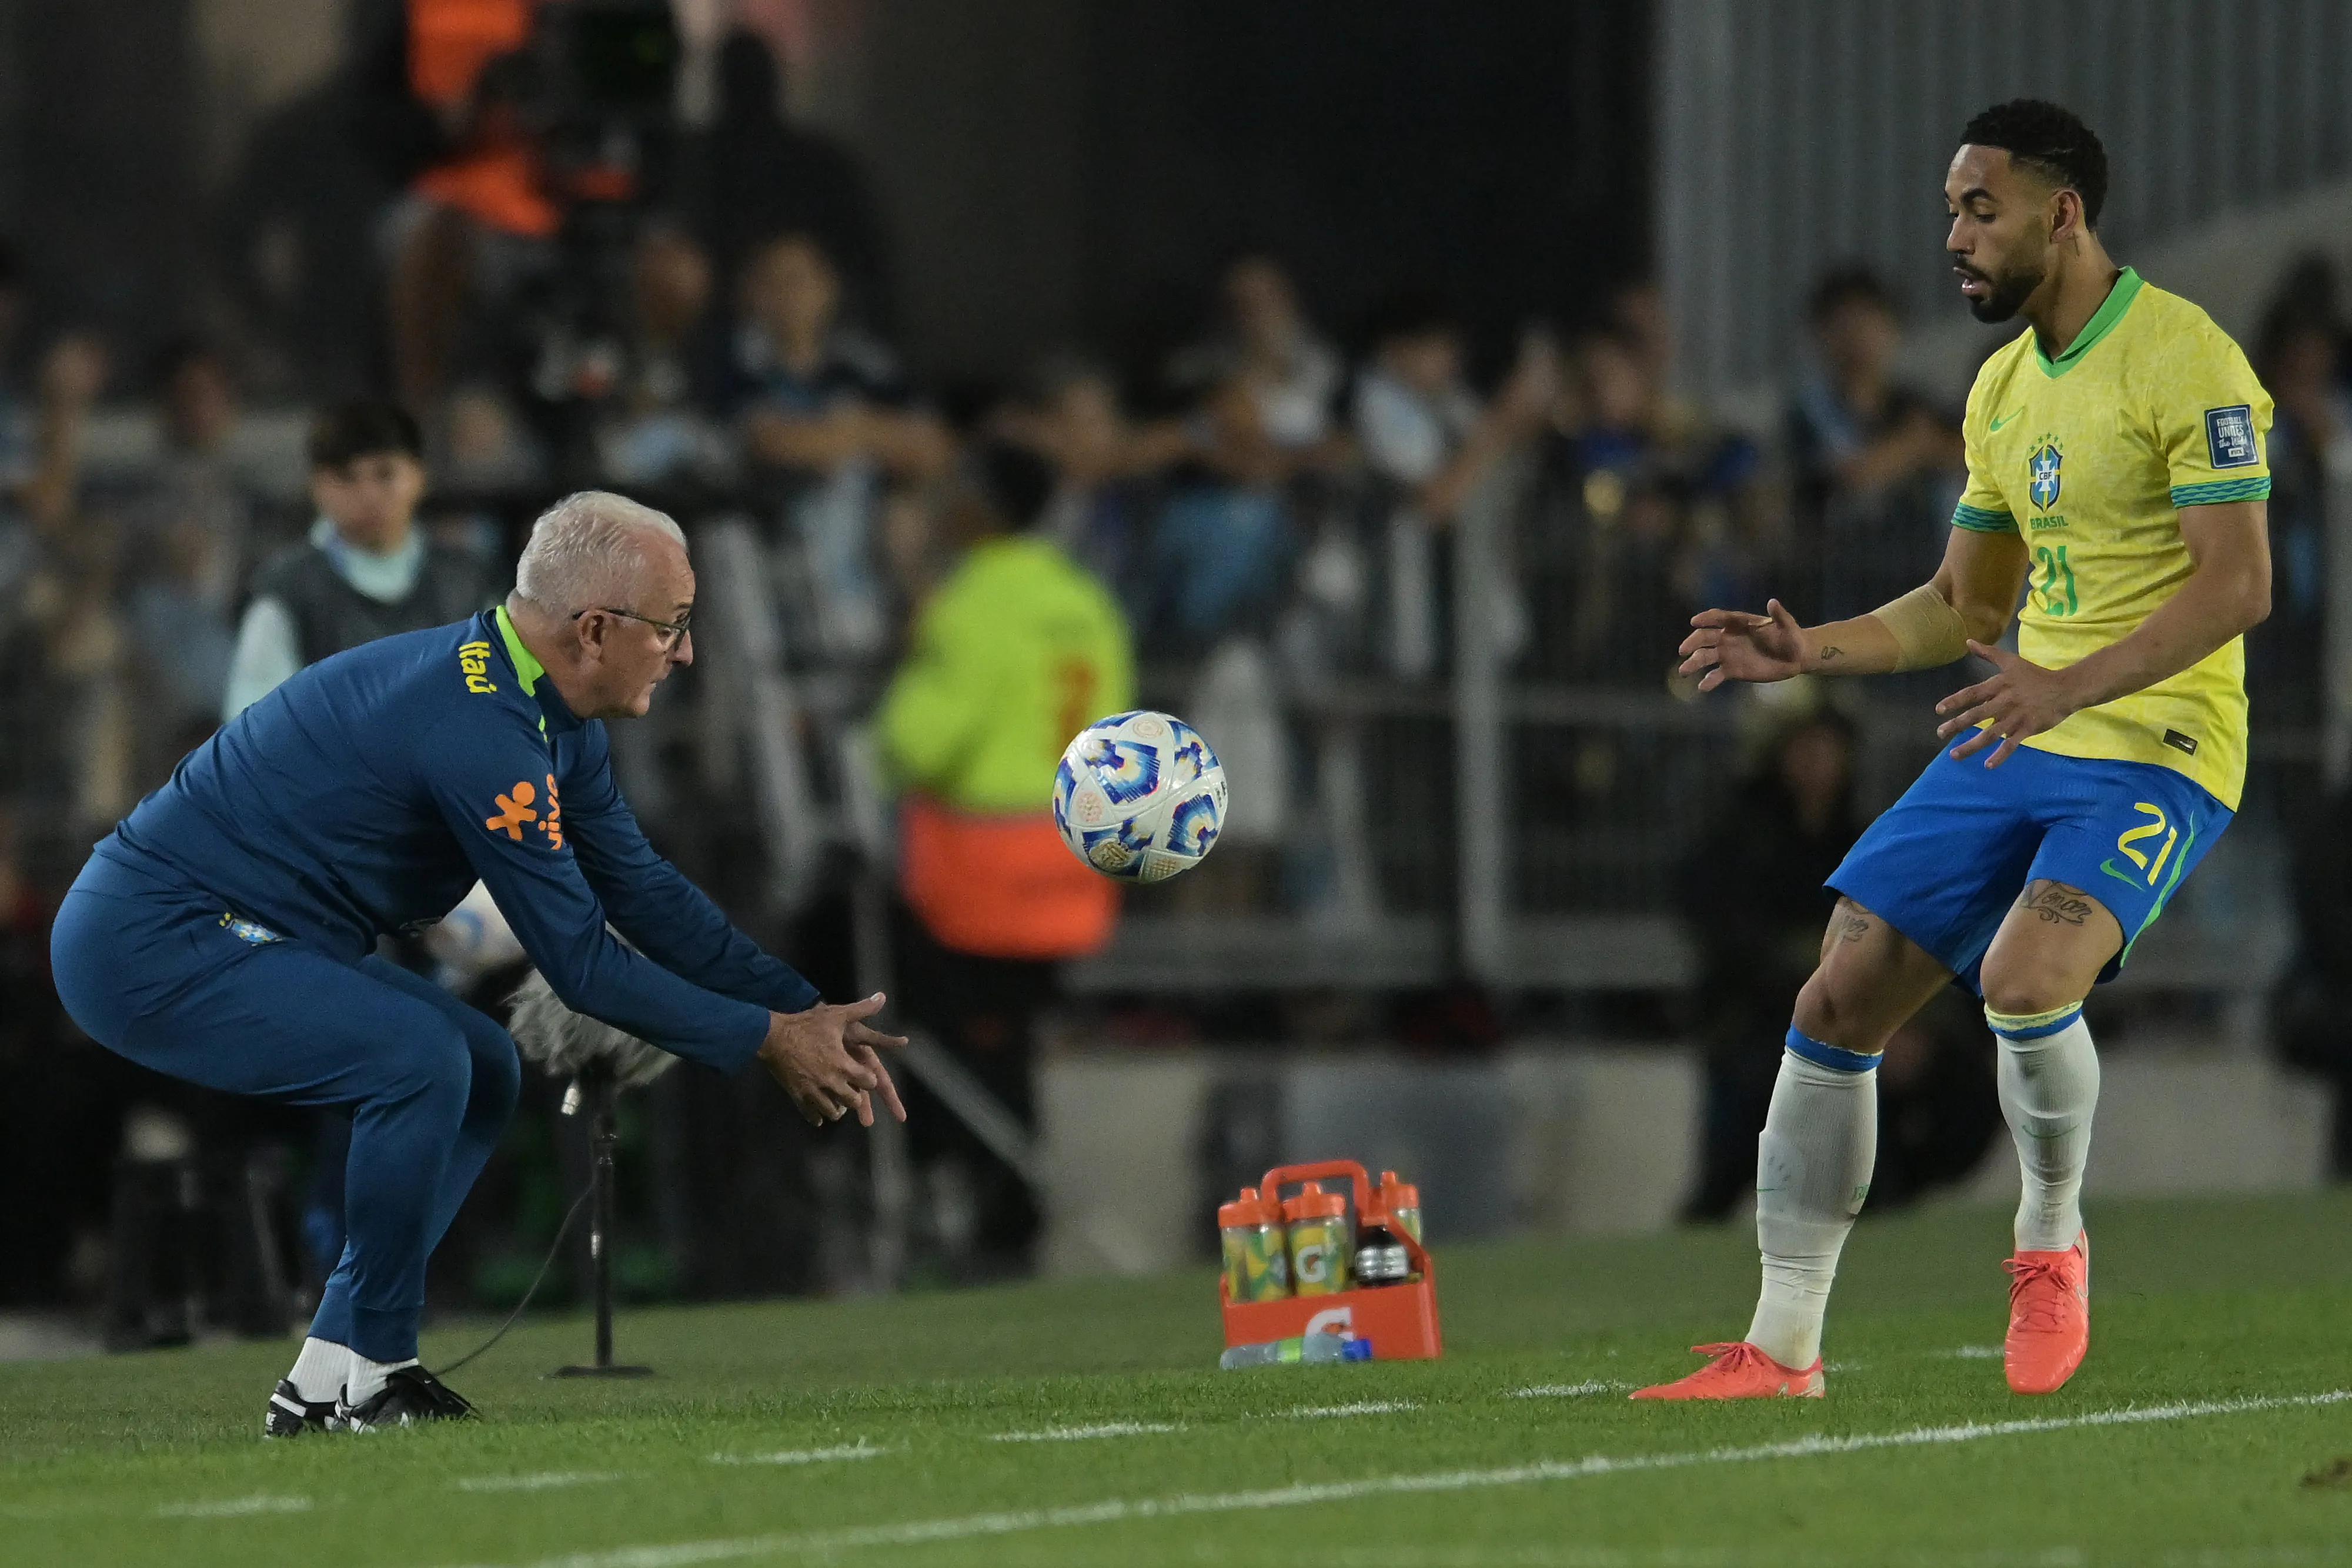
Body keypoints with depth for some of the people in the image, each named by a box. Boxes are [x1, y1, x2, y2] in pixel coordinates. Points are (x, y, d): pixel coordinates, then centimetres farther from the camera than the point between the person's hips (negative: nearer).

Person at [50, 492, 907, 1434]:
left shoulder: (552, 718, 7)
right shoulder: (481, 731, -25)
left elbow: (644, 892, 14)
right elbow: (581, 962, -20)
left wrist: (807, 1013, 7)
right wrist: (766, 1040, -11)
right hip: (147, 949, -11)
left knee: (481, 1074, 11)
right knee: (422, 1060, -24)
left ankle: (325, 1384, 10)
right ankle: (375, 1373, -11)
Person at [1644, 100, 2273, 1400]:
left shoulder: (2184, 360, -12)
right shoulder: (2003, 388, 14)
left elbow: (2238, 585, -20)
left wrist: (2069, 686, -31)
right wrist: (1814, 651, 8)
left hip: (2155, 746, -8)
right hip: (2015, 745, 8)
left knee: (2023, 975, -31)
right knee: (1839, 1001, -2)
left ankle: (2051, 1244, -2)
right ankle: (1781, 1351, 6)